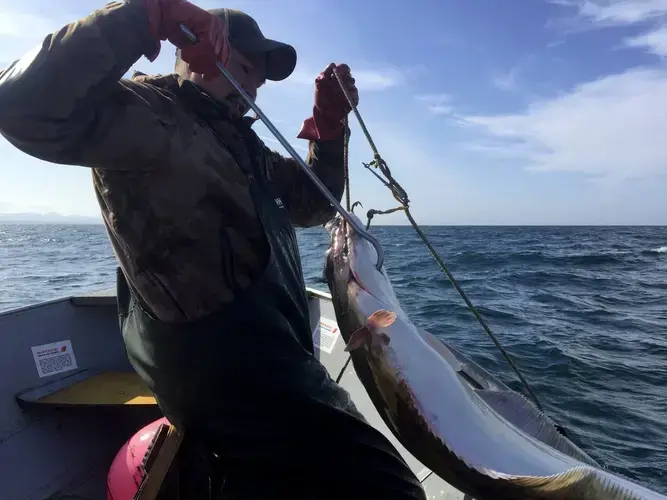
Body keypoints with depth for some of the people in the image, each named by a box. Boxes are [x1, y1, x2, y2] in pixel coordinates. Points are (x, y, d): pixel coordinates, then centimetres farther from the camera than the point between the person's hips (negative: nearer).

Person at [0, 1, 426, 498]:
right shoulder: (146, 111, -7)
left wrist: (329, 124, 9)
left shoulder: (239, 139, 20)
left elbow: (312, 204, 21)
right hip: (217, 358, -10)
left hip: (263, 355, 10)